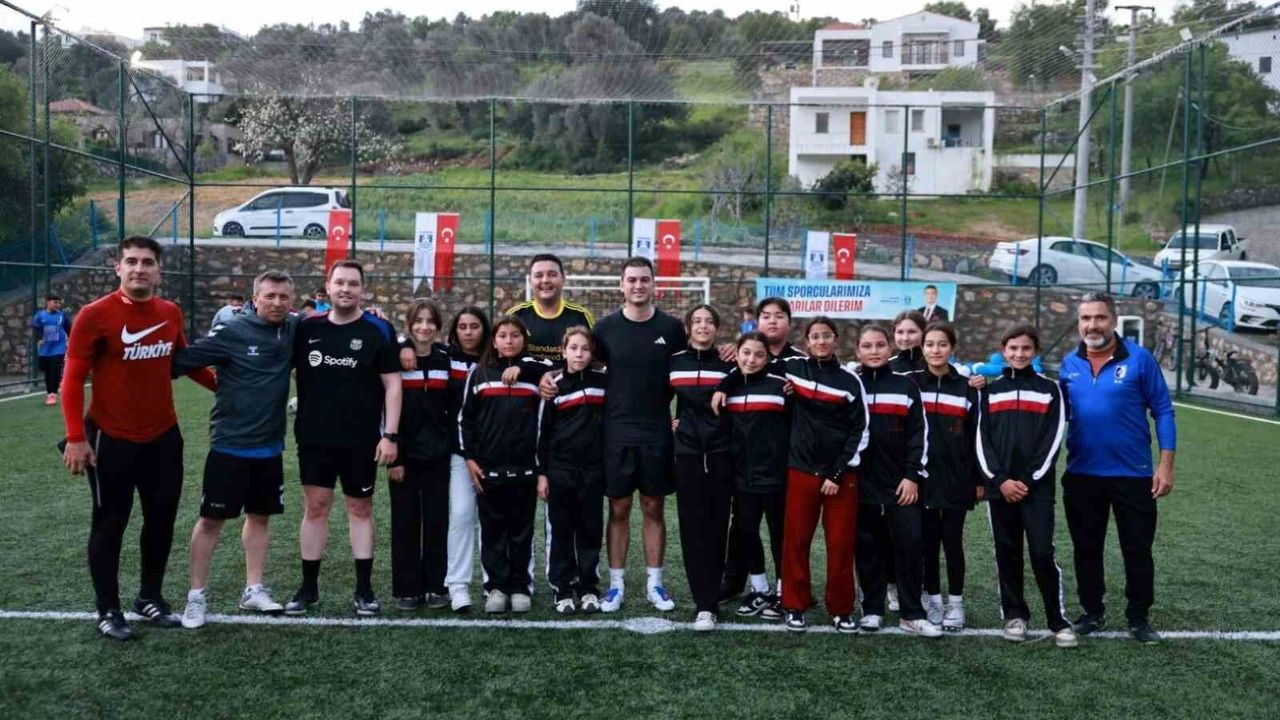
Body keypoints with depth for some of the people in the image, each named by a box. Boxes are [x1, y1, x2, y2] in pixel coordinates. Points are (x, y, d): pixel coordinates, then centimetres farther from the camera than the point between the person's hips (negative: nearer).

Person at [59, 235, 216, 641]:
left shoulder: (171, 314, 2)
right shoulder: (95, 315, -13)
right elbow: (73, 378, -12)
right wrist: (75, 437, -16)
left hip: (164, 437, 5)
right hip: (111, 439, -5)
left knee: (162, 520, 13)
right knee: (109, 525, 7)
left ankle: (150, 598, 31)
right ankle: (108, 611, 21)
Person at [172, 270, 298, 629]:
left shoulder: (294, 331, 2)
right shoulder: (231, 331, -12)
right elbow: (185, 358, -12)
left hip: (270, 447, 5)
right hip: (230, 445, -5)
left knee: (260, 517, 13)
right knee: (211, 519, 3)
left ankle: (253, 591, 26)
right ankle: (196, 596, 16)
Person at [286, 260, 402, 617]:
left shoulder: (378, 330, -4)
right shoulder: (307, 327, 3)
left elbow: (392, 384, -4)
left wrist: (390, 435, -10)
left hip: (362, 440, -2)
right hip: (314, 437, 2)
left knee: (360, 509, 8)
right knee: (315, 507, 6)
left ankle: (364, 589, 16)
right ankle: (308, 587, 19)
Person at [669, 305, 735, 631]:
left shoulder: (728, 364, 2)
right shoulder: (674, 362, 5)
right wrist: (669, 420, 7)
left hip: (721, 453, 0)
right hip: (687, 452, 1)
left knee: (717, 525, 2)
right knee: (693, 527, -5)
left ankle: (709, 596, 13)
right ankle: (706, 605, -4)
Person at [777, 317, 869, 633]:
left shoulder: (850, 381, 0)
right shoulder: (794, 368, 4)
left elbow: (860, 431, -1)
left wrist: (838, 473, -7)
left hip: (842, 473, -1)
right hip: (801, 469, 1)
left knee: (841, 543, 3)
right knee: (797, 539, 4)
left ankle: (841, 609, 16)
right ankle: (795, 605, 16)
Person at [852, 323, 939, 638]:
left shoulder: (906, 385, 6)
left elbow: (919, 432, 3)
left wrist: (913, 475, -4)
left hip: (901, 481, 0)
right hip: (862, 482, 0)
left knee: (910, 542, -4)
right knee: (868, 547, 5)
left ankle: (911, 614, 4)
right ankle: (872, 609, 16)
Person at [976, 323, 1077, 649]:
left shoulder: (1049, 389, 6)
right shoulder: (990, 390, 10)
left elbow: (1052, 440, -1)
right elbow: (982, 439, 4)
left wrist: (1029, 480, -9)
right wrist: (1000, 479, -8)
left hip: (1037, 486, -2)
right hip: (1000, 486, 2)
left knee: (1043, 553, -7)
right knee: (1007, 553, 7)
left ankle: (1059, 621, 3)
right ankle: (1014, 615, 18)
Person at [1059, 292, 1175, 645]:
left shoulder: (1139, 358, -9)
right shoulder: (1069, 364, 1)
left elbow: (1162, 411, -5)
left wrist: (1165, 464, -9)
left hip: (1133, 473, -3)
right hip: (1081, 475, 3)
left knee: (1137, 549, 8)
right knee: (1087, 549, 14)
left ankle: (1139, 617, 25)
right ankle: (1092, 612, 30)